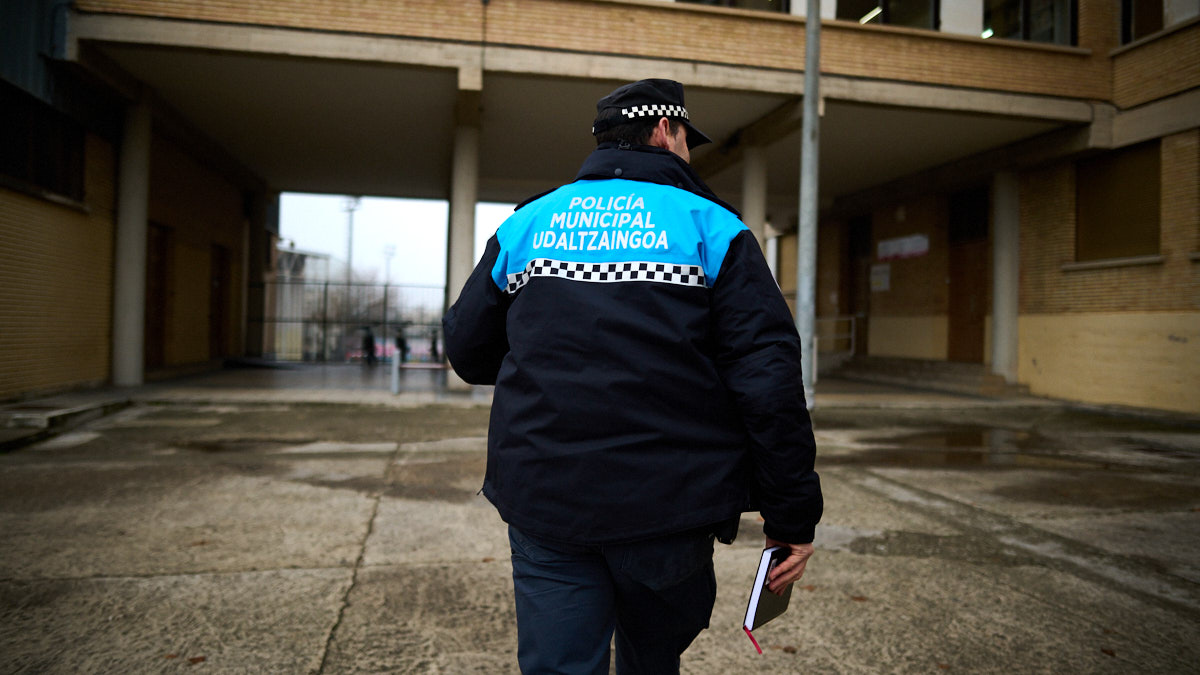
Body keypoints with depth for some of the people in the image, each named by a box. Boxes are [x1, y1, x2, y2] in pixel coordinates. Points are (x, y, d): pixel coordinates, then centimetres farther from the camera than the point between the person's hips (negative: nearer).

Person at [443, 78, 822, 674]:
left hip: (544, 498, 2)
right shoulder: (711, 228, -1)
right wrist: (792, 515, -4)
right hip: (670, 505, -1)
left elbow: (467, 352, 11)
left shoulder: (527, 223, 7)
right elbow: (769, 377, -10)